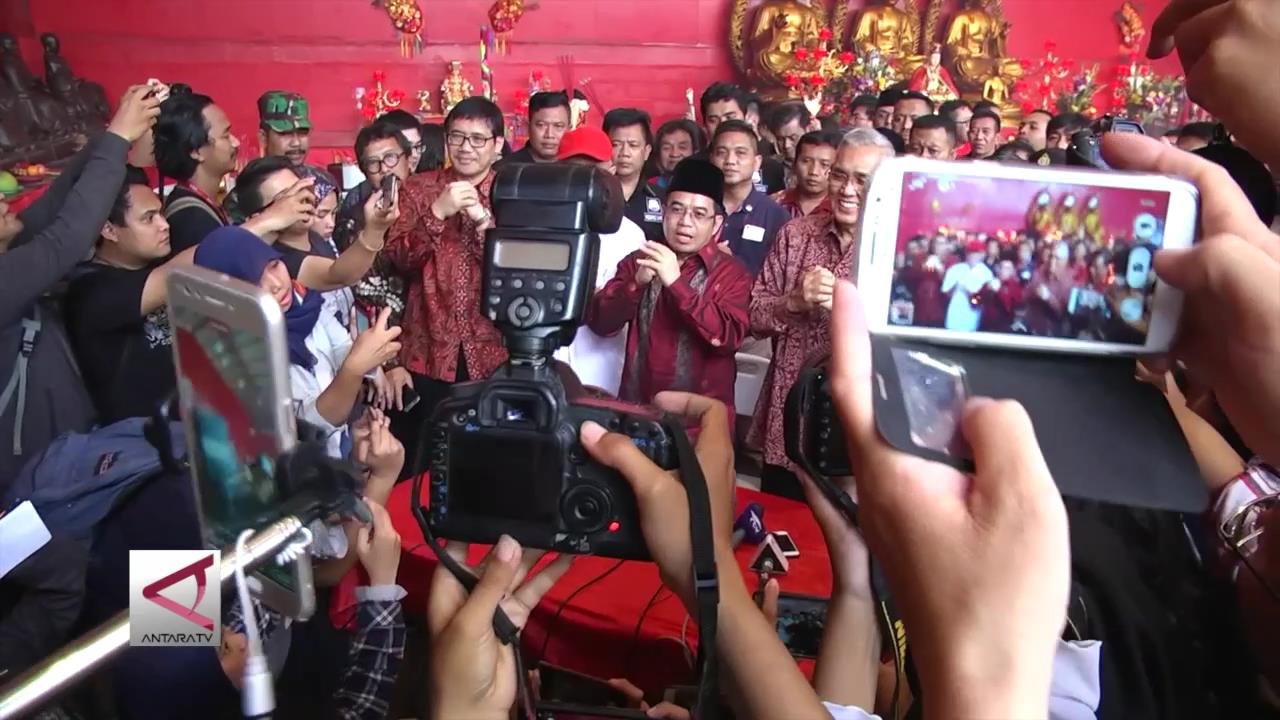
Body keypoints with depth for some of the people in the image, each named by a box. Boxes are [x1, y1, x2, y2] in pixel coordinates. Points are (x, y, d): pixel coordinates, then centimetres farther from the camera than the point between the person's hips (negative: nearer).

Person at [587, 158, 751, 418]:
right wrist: (637, 282, -20)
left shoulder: (732, 273, -4)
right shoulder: (638, 261, 5)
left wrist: (676, 282, -25)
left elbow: (728, 338, -19)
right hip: (637, 405, 2)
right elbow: (600, 323, -4)